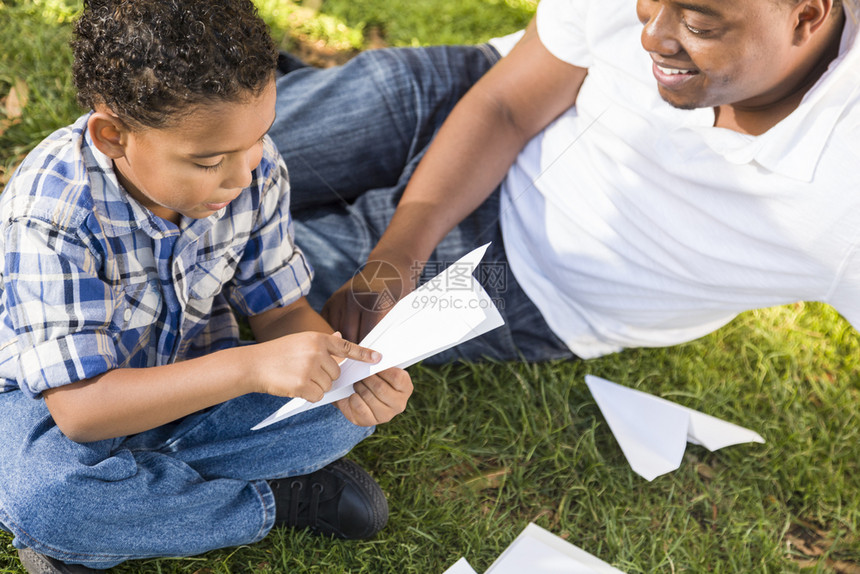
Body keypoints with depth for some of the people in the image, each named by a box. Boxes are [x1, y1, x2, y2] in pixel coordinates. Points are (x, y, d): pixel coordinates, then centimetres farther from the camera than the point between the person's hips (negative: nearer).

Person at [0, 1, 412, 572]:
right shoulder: (50, 213, -32)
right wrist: (249, 368, -45)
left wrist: (348, 374, -29)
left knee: (344, 412, -19)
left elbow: (279, 308, -7)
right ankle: (276, 499, -15)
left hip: (193, 375, 4)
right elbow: (81, 408, -34)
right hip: (50, 396, -3)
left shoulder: (255, 167, -17)